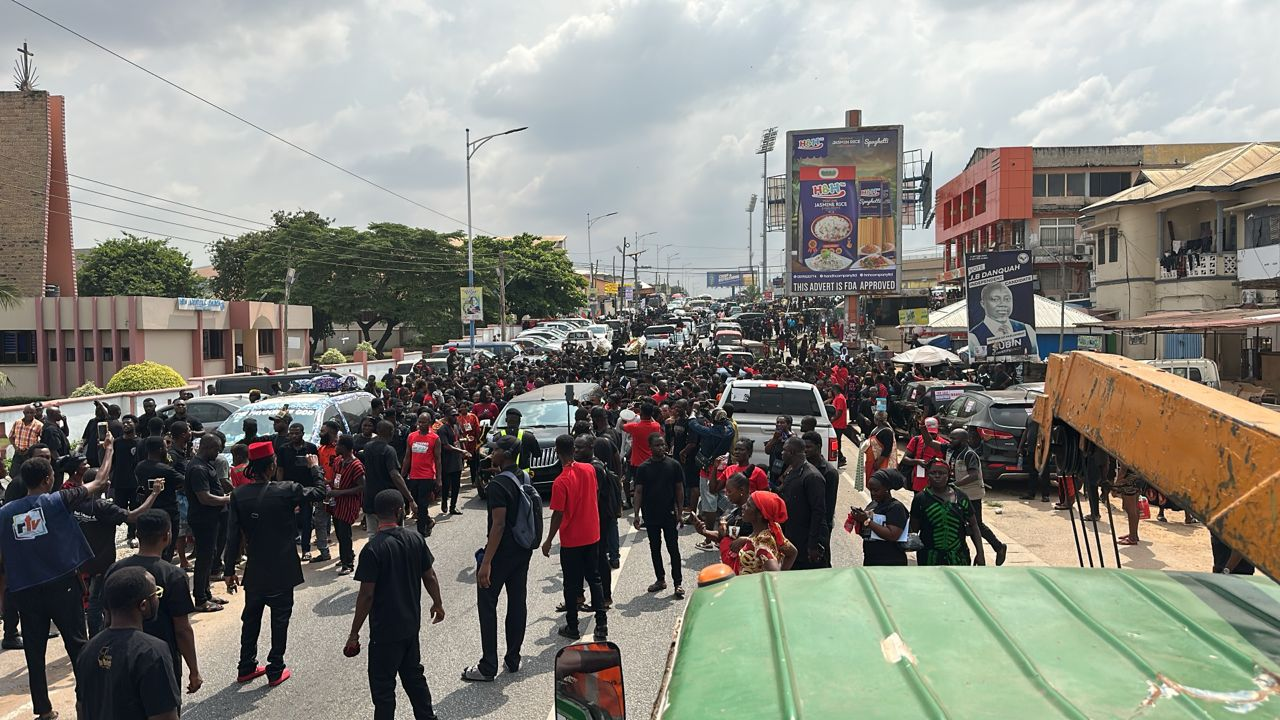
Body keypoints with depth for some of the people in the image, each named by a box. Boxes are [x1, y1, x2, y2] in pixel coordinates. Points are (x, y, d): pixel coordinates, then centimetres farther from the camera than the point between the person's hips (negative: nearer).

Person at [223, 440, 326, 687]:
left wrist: (229, 570, 1)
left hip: (254, 571, 4)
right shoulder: (286, 491, -18)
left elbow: (233, 536, -5)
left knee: (251, 617, 18)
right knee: (280, 618, 9)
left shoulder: (238, 495, -7)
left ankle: (246, 668, 28)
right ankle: (275, 670, 14)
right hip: (282, 570, -4)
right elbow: (319, 491, -2)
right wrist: (315, 468, 14)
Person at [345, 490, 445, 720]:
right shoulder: (416, 539, -5)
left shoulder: (372, 549, -20)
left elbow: (366, 595, -18)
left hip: (385, 631, -6)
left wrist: (354, 634, -9)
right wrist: (438, 604, 22)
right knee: (414, 675, 22)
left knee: (383, 686, 6)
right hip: (412, 624, 6)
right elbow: (430, 577, 5)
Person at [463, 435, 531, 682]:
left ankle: (488, 667, 6)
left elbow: (499, 525, -24)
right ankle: (513, 659, 21)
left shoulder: (498, 484, -20)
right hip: (523, 550, 8)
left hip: (502, 551, -8)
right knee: (518, 602, 12)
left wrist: (486, 563, -22)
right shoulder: (525, 478, 5)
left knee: (487, 605, 2)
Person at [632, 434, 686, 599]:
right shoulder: (643, 468, 0)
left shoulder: (674, 465, -2)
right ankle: (660, 580, 25)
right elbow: (638, 491, 0)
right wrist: (637, 514, -7)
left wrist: (679, 512, -2)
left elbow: (679, 490, 2)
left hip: (669, 514, -2)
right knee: (655, 548, 12)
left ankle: (678, 583, 4)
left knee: (673, 548, -1)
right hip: (651, 515, 2)